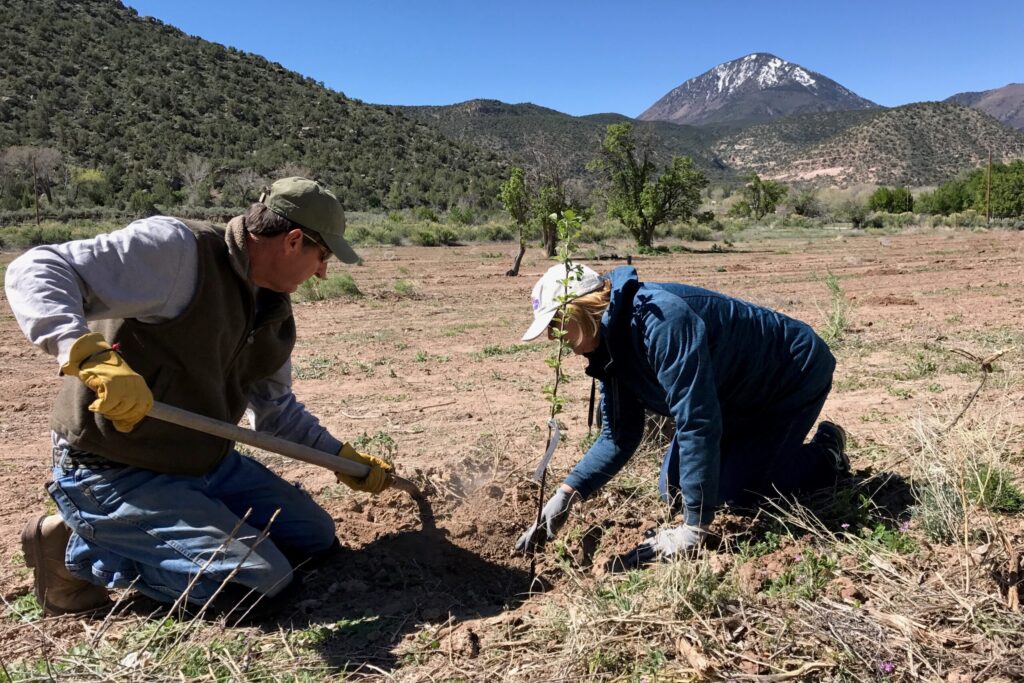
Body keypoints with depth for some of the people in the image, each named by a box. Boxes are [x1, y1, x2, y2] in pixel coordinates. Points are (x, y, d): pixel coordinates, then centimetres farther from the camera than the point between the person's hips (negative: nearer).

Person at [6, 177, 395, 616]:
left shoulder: (275, 311, 6)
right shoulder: (174, 249, -20)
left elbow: (277, 410, 18)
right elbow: (36, 271, -27)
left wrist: (344, 457, 16)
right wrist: (92, 355, -44)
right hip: (115, 475, -9)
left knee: (315, 537, 11)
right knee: (262, 578, -15)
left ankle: (140, 534, 14)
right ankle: (80, 551, 0)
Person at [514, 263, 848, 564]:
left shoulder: (660, 319, -37)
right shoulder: (610, 345, -8)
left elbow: (697, 422, -39)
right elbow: (619, 436, -3)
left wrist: (693, 530, -35)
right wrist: (565, 496, -15)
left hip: (795, 374, -8)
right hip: (739, 394, 8)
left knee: (734, 490, -13)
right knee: (674, 491, 3)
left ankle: (826, 455, 10)